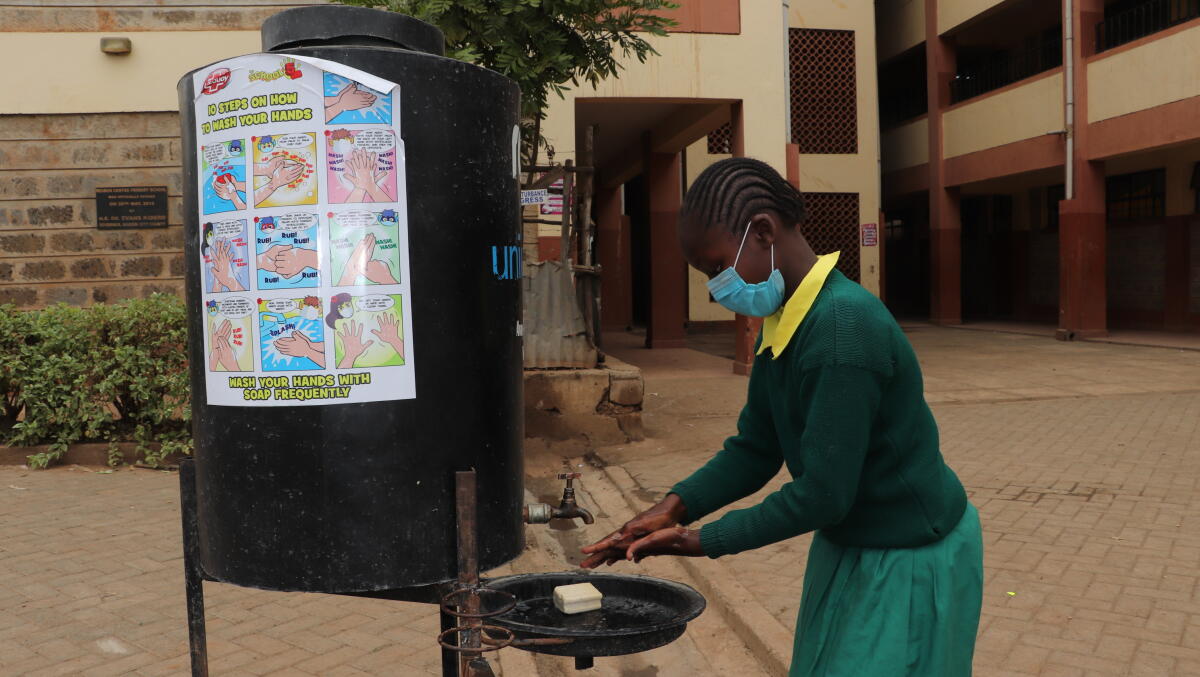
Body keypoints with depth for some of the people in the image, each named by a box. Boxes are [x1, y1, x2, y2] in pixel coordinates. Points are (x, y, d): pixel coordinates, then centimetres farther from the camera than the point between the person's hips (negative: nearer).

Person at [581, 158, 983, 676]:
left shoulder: (844, 327, -29)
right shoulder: (780, 325, -2)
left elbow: (824, 494, -28)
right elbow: (754, 449, 2)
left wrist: (703, 543, -18)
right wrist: (674, 507, -13)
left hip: (909, 563, -8)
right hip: (845, 546, 8)